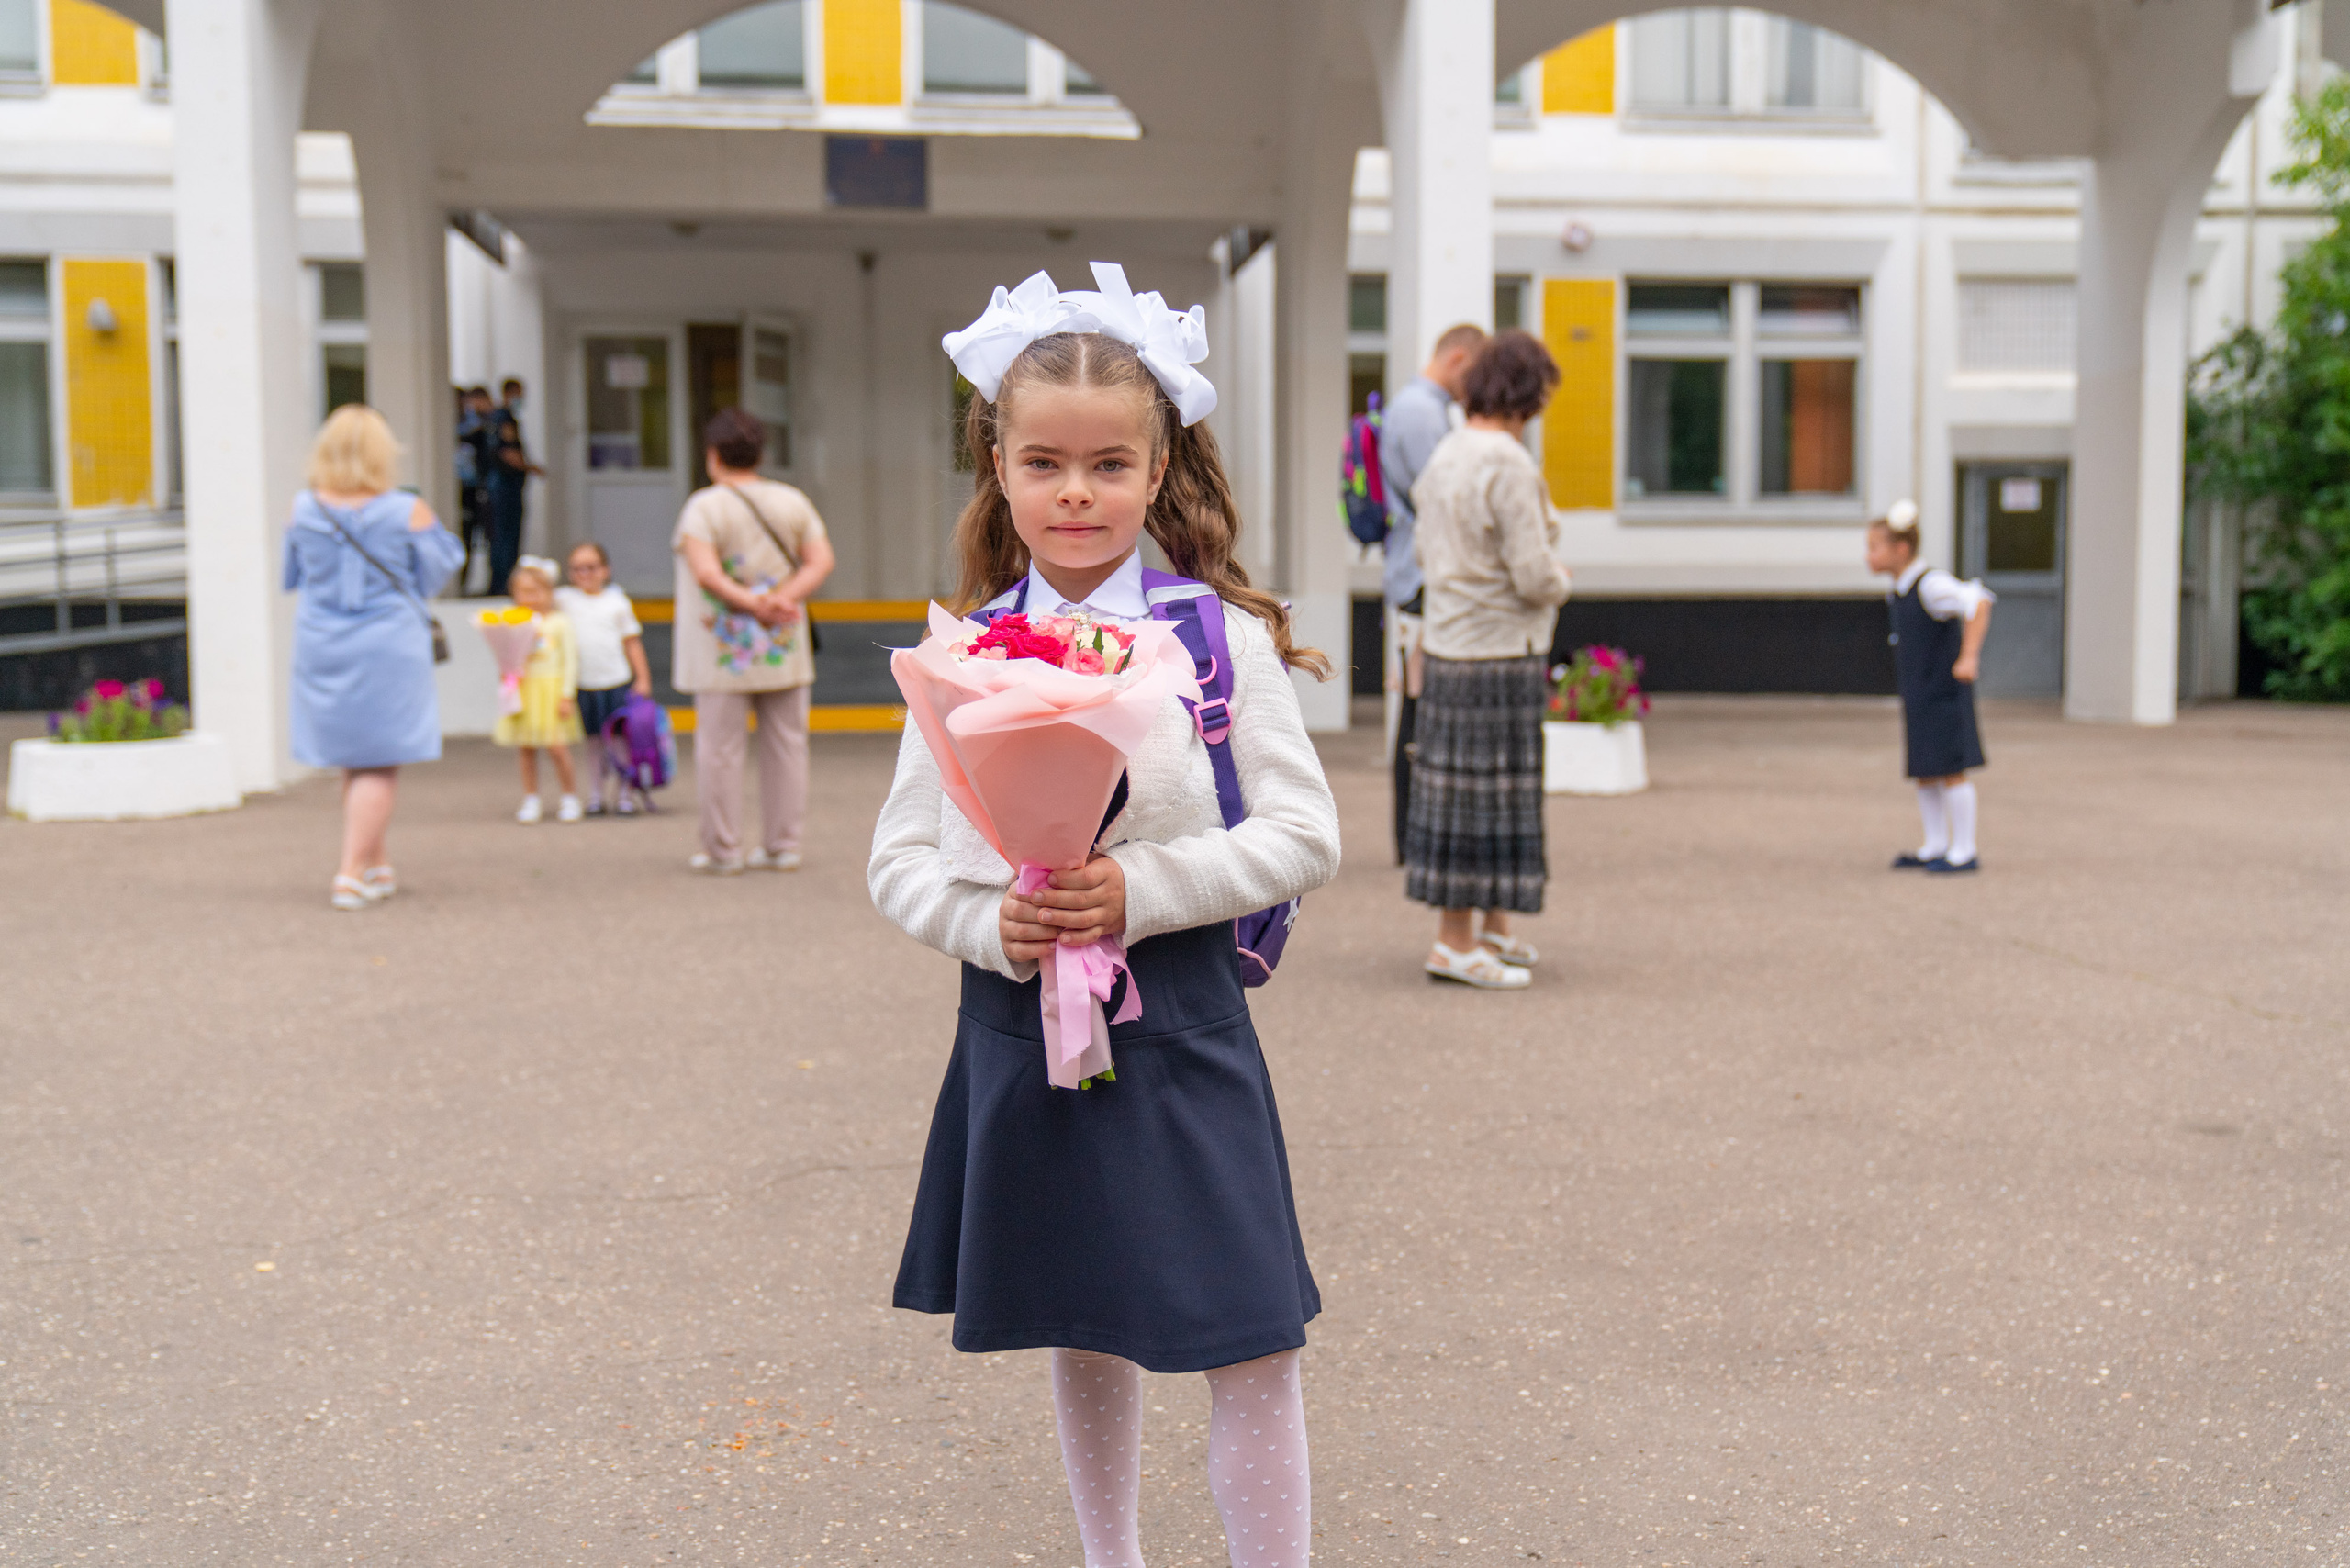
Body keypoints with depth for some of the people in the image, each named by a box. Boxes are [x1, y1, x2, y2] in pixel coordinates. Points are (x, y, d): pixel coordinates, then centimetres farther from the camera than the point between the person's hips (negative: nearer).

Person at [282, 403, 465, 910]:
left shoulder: (304, 509, -4)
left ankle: (377, 865, 29)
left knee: (353, 761, 17)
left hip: (322, 650, 4)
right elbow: (444, 561, 0)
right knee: (380, 766, 3)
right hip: (389, 649, -4)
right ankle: (352, 873, -4)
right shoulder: (407, 512, -14)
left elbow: (292, 576, 9)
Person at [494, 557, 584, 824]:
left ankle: (570, 797, 6)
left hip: (552, 689, -3)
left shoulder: (560, 622, 2)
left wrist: (567, 695, -6)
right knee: (525, 749, 2)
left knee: (557, 747, -9)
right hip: (523, 691, 3)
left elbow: (570, 660, 0)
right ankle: (531, 799, 12)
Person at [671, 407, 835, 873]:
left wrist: (750, 603, -16)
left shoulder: (703, 506, -7)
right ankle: (783, 846, 14)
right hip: (785, 648, 4)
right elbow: (821, 562, -3)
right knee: (786, 743, 10)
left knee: (720, 748, 3)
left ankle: (723, 851, 8)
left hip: (724, 650, -4)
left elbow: (705, 573, -20)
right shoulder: (794, 501, 6)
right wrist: (783, 599, -12)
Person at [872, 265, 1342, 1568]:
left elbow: (1304, 835, -7)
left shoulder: (1220, 639, -5)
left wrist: (1142, 892, -19)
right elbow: (900, 860, 4)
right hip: (1020, 1030, 3)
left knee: (1249, 1351, -2)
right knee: (1082, 1336, 18)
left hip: (1180, 1027, -2)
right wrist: (990, 924, -16)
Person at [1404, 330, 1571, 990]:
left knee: (1465, 785, 16)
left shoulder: (1445, 455, 9)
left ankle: (1496, 928, 28)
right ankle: (1455, 942, 5)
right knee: (1482, 791, -2)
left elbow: (1427, 552, 18)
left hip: (1449, 639, 9)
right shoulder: (1508, 466, -19)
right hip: (1497, 651, -9)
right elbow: (1534, 575, -21)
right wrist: (1558, 583, 1)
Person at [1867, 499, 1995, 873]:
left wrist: (1968, 657, -35)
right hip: (1917, 696, 9)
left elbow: (1978, 601, -31)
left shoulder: (1931, 584, -18)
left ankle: (1964, 852, 4)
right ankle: (1936, 846, 21)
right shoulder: (1899, 592, 9)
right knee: (1923, 773, 12)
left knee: (1949, 771, -4)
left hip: (1945, 695, -9)